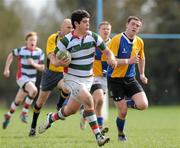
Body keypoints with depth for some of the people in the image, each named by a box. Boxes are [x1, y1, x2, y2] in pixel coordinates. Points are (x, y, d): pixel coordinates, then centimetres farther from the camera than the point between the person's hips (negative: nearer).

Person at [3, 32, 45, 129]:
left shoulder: (39, 52, -3)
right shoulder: (21, 50, -10)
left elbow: (42, 68, 0)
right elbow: (11, 56, 9)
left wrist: (33, 64, -18)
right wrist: (6, 69, 5)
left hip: (32, 79, 5)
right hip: (22, 77, -5)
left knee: (18, 101, 15)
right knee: (34, 90, -31)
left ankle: (8, 116, 40)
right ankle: (24, 113, -18)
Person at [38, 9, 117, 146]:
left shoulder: (93, 37, -4)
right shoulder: (66, 41, -13)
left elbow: (107, 51, 4)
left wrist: (111, 58, -19)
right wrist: (61, 62, -26)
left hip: (87, 78, 5)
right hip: (72, 78, -5)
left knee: (71, 110, 10)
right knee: (88, 100, -27)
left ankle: (52, 118, 42)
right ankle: (98, 135, -24)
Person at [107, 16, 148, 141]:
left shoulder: (139, 42, 4)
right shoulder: (117, 39, -15)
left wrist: (142, 74, 26)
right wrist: (128, 61, -27)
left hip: (130, 79, 5)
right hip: (115, 79, -5)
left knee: (143, 105, -14)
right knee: (123, 111, -6)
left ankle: (127, 103, 20)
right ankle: (121, 133, 23)